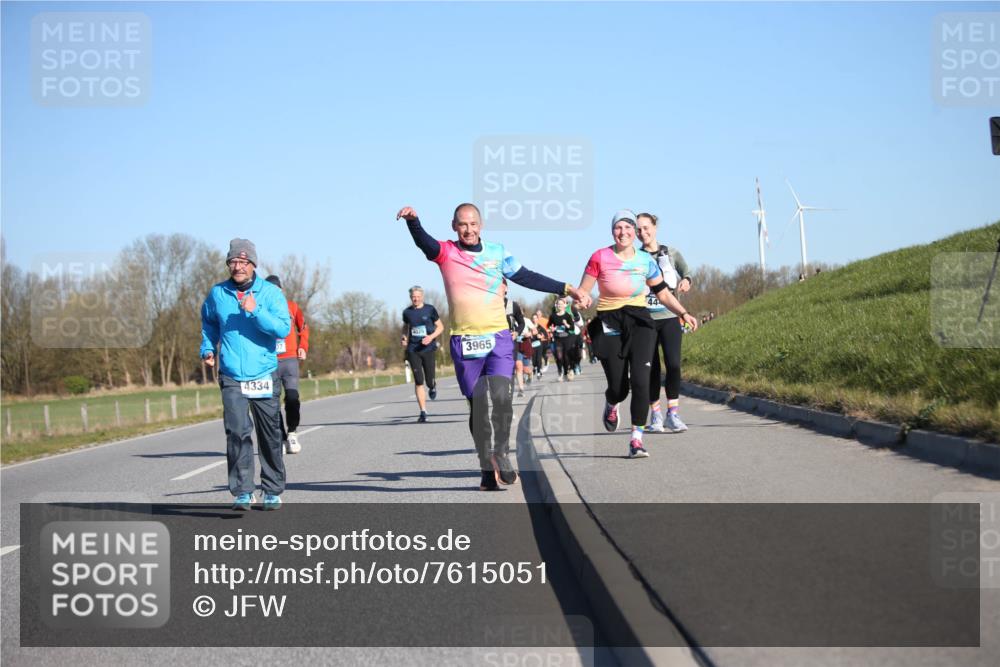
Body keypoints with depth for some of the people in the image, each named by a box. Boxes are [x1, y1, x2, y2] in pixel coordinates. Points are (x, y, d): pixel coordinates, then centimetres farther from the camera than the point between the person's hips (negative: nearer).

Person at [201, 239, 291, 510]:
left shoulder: (271, 293, -2)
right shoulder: (217, 294, 4)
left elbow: (283, 328, -14)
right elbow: (208, 323, 23)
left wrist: (255, 311, -23)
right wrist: (207, 348, 9)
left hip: (264, 376, 0)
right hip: (231, 378, 0)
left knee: (270, 435, 8)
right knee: (237, 431, -14)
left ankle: (273, 491, 21)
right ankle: (242, 492, -9)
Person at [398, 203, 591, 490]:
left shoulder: (497, 252, 6)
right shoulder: (446, 253, 0)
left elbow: (527, 278, 14)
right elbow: (423, 242, -20)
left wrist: (566, 289, 12)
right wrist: (412, 221, -41)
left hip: (499, 339, 1)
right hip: (464, 342, 0)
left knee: (501, 396, -18)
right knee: (477, 406, 4)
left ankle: (501, 454, 0)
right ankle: (487, 468, 14)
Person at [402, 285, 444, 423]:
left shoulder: (430, 310, -1)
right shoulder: (407, 312, 7)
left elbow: (440, 327, 4)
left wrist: (431, 337, -14)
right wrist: (404, 338, 5)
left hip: (428, 348, -1)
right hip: (413, 350, 2)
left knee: (429, 381, -2)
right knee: (418, 381, -6)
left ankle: (433, 386, 39)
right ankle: (423, 412, -3)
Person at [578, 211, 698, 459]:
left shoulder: (645, 260, 5)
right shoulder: (600, 257, -3)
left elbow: (662, 292, 13)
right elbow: (582, 292, 0)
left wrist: (683, 313, 0)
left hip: (639, 321, 2)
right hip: (609, 324, -2)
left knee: (640, 381, -15)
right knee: (618, 387, -2)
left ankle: (636, 439, -7)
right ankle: (611, 405, 38)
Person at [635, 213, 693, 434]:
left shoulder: (671, 253, 8)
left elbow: (686, 271, -1)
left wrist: (686, 280, -24)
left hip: (669, 318, 0)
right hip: (644, 320, 0)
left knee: (673, 364, -13)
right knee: (652, 369, 1)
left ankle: (673, 415, -7)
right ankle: (656, 416, 11)